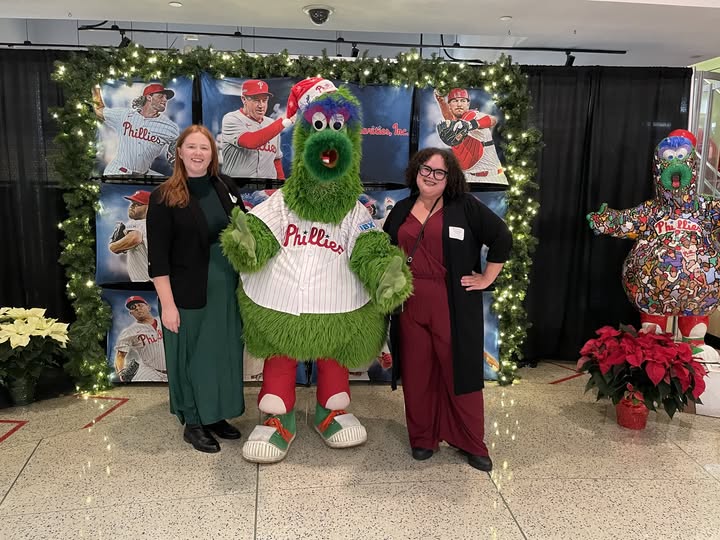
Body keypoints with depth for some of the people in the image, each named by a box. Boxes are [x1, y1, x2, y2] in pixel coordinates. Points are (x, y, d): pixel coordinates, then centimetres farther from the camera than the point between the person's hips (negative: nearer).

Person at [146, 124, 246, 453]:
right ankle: (193, 423, 24)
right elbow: (158, 256, -11)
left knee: (224, 352, 13)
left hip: (226, 290, 5)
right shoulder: (165, 197, -9)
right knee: (191, 356, 7)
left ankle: (216, 415, 32)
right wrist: (167, 303, -15)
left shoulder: (225, 188, 5)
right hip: (188, 294, -5)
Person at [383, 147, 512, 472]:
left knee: (460, 371, 4)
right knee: (417, 373, 10)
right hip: (410, 305, 4)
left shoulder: (466, 207, -3)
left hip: (453, 306, -3)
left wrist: (486, 279, -5)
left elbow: (502, 238, -4)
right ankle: (422, 437, 26)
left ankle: (473, 444, 18)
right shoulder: (401, 211, 11)